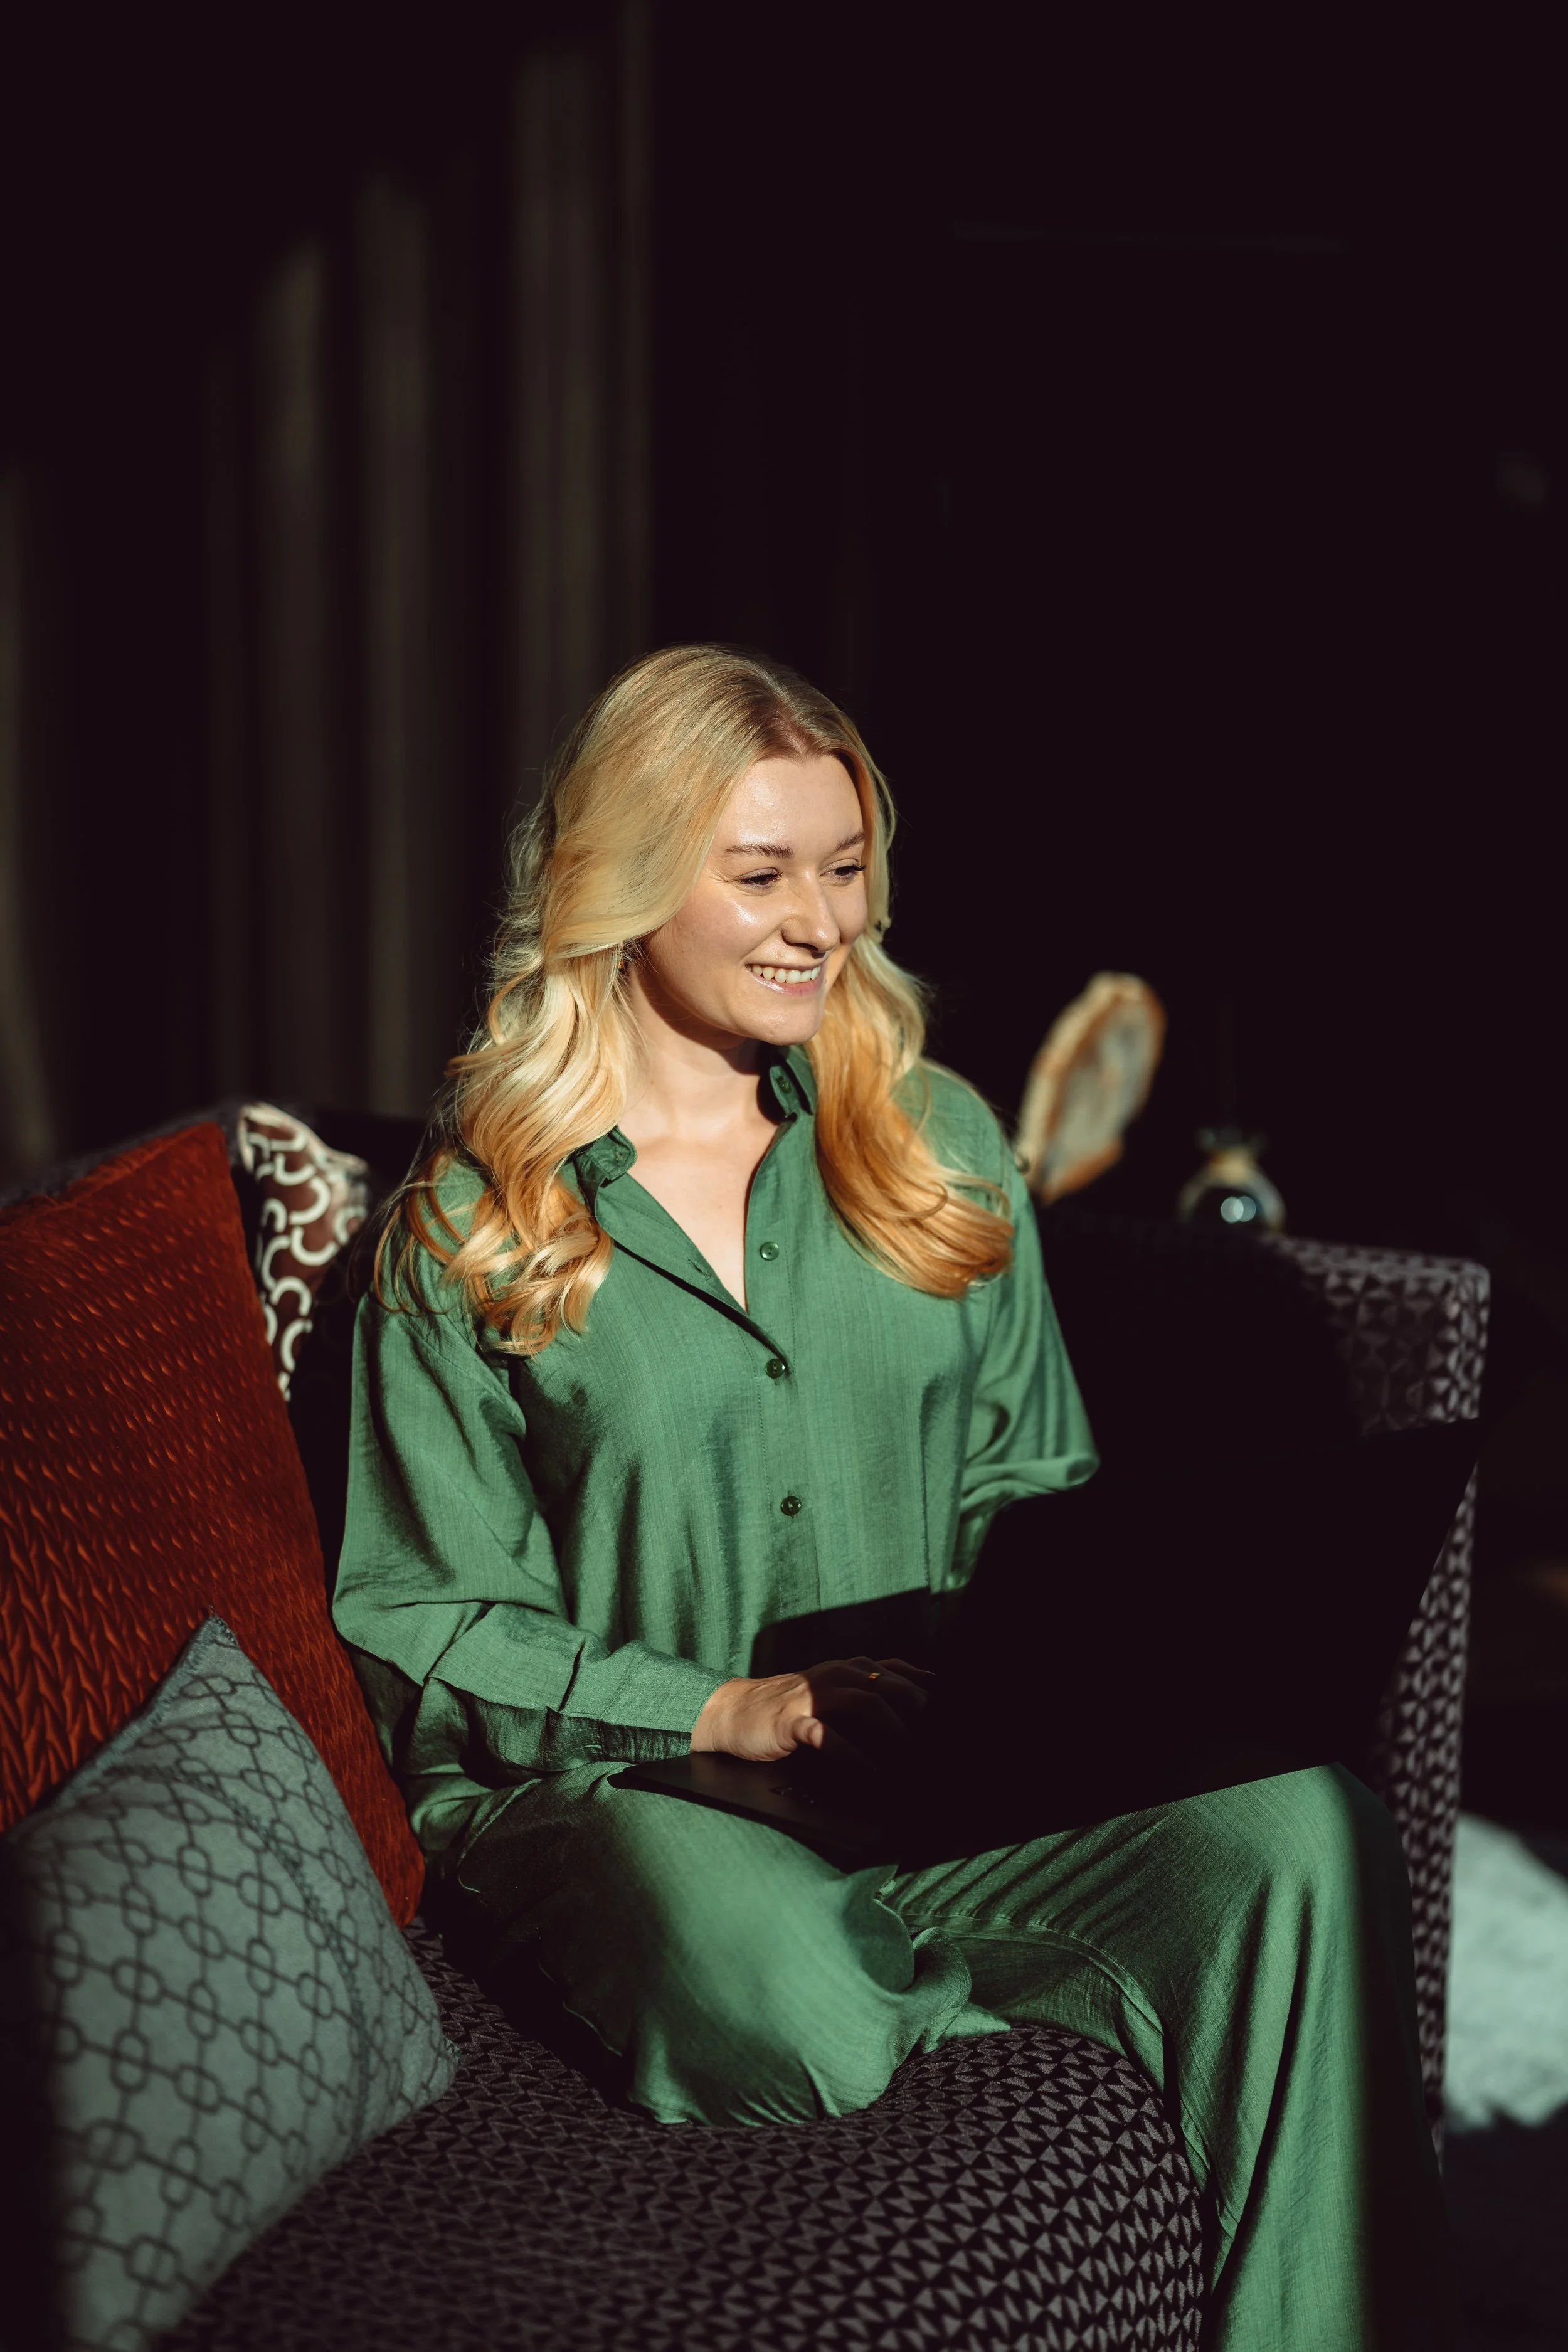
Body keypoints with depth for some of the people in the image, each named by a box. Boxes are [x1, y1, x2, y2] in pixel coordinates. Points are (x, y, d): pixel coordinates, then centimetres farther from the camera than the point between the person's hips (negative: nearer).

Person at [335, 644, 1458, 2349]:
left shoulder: (941, 1142, 14)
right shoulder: (475, 1218, 3)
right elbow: (416, 1616, -1)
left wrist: (1066, 1626, -6)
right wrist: (717, 1709, -15)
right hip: (615, 1792, -3)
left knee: (1302, 1828, -27)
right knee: (764, 1967, -39)